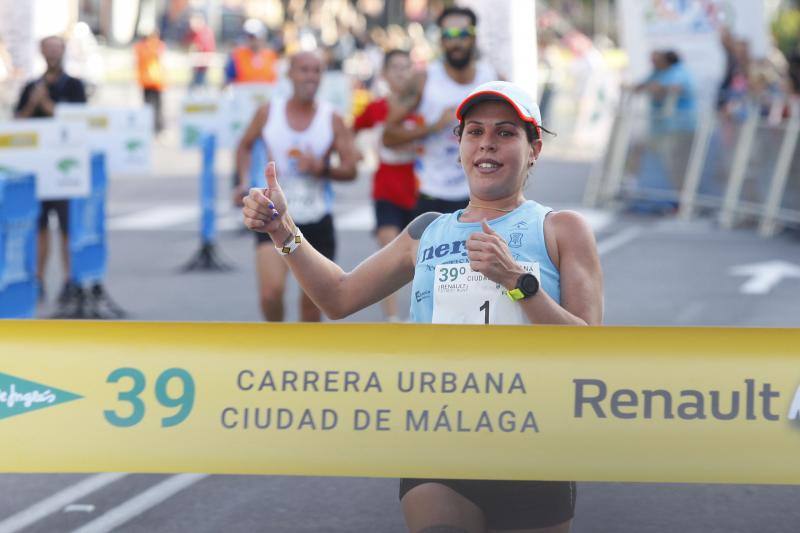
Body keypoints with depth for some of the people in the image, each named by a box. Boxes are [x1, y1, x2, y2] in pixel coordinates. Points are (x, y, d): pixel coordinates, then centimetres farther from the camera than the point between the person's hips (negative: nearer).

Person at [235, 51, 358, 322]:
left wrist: (322, 169, -20)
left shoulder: (332, 120, -2)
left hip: (316, 220, 1)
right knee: (271, 292, -18)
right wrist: (245, 182, 0)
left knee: (312, 300, 7)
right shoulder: (268, 113, -1)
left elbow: (351, 169, -1)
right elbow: (245, 147, 16)